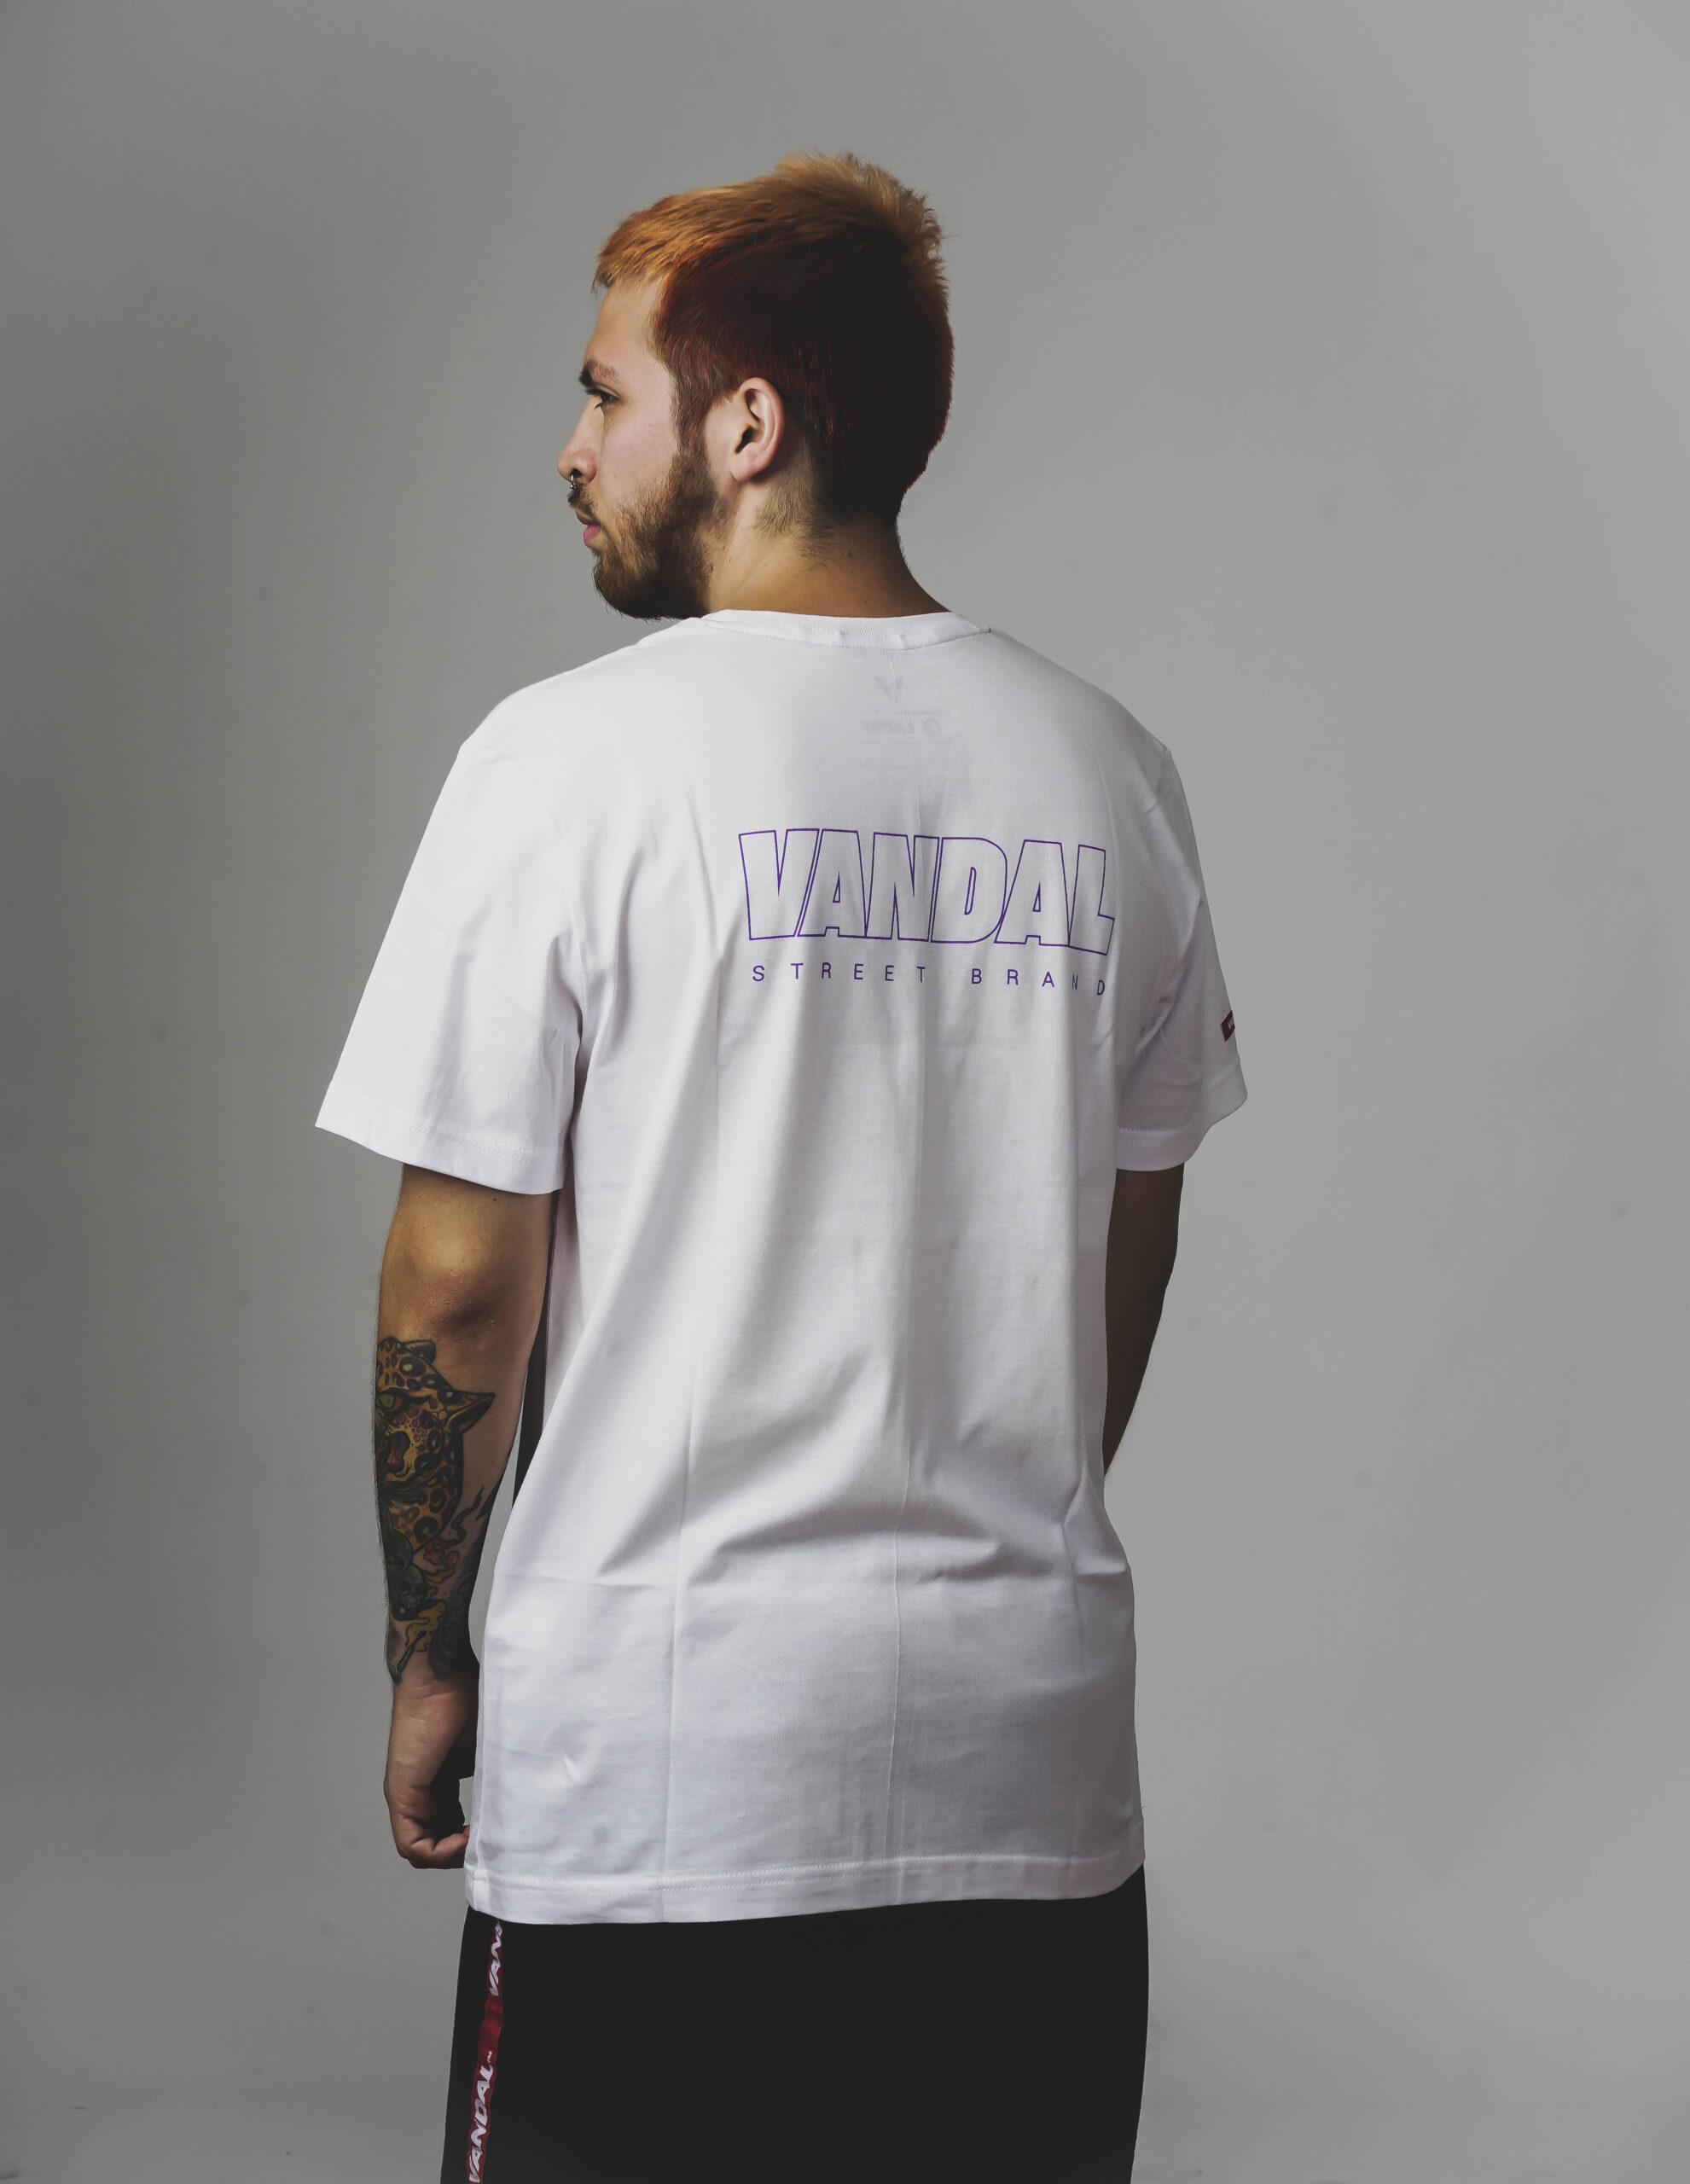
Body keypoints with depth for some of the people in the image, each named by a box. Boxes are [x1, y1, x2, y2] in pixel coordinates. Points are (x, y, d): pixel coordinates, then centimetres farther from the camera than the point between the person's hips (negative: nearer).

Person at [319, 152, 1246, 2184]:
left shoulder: (569, 757, -10)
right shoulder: (1108, 771, 4)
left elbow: (458, 1279, -9)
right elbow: (1130, 1243, 12)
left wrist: (426, 1660, 4)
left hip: (661, 1751, -4)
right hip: (1035, 1749, 5)